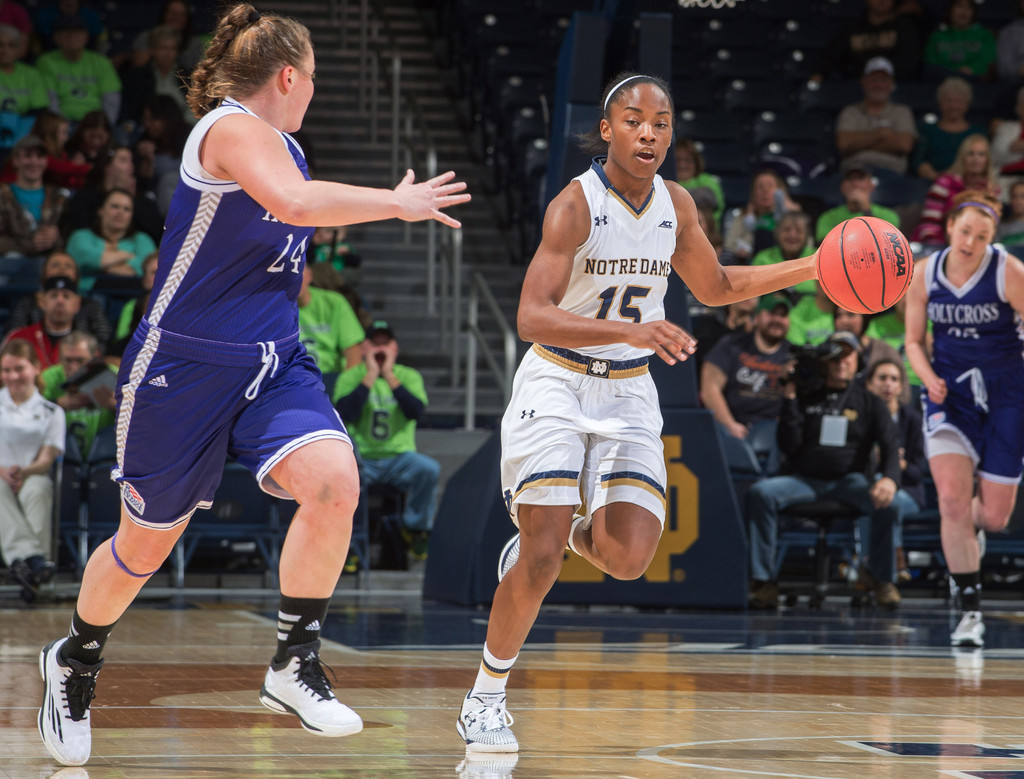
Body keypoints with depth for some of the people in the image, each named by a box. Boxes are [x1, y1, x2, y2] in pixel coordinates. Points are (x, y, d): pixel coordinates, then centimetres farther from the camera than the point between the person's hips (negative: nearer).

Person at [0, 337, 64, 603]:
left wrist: (24, 472, -20)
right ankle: (30, 556, -59)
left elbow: (47, 459, 2)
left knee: (37, 490, -37)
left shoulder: (50, 411, 14)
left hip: (34, 476, 0)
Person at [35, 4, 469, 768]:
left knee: (334, 479, -22)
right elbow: (291, 201, -34)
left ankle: (294, 664, -9)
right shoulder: (233, 128, -14)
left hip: (273, 363, 7)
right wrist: (397, 202, -25)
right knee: (146, 543, 7)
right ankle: (76, 660, 36)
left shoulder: (284, 147, 14)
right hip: (183, 364, -7)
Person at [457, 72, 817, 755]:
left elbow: (714, 287, 19)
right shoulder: (575, 205, -18)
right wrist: (630, 330, -41)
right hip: (556, 383, -5)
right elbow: (533, 318, -28)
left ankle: (571, 532, 24)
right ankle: (486, 697, 6)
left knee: (630, 558, -12)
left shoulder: (676, 206, 0)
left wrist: (814, 269, 9)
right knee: (542, 559, -14)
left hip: (629, 392, 5)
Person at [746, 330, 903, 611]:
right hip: (805, 480, 1)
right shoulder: (805, 397, 10)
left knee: (888, 503, -32)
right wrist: (790, 399, -7)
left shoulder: (868, 401, 9)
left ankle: (881, 576, -8)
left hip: (851, 479, -1)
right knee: (760, 493, -27)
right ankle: (764, 579, -24)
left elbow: (890, 446, -1)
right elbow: (788, 446, 0)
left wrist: (889, 478, -23)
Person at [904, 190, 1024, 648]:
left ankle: (967, 533, 42)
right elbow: (914, 340, 7)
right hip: (949, 394, 1)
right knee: (952, 501, -16)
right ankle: (971, 612, -7)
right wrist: (929, 379, -12)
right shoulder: (923, 275, -3)